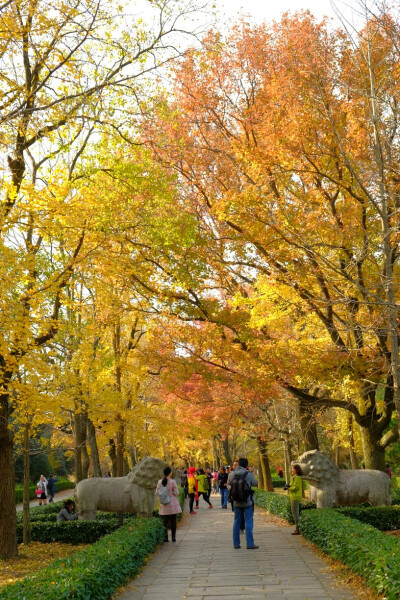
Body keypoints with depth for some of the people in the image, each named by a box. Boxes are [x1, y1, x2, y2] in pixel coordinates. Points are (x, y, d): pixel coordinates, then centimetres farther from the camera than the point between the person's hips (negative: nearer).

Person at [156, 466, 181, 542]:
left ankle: (165, 537, 7)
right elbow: (176, 493, -11)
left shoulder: (160, 482, -2)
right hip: (173, 504, -3)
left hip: (164, 505, 3)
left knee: (165, 521, 9)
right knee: (173, 521, 8)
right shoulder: (173, 481, -13)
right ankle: (173, 537, 11)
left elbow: (157, 493, 3)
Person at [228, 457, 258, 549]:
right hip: (247, 502, -4)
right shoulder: (248, 474, -15)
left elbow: (228, 485, 11)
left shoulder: (231, 474, -3)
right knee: (249, 522, 3)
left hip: (236, 503, 4)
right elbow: (255, 484, 2)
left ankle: (236, 543, 15)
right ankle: (249, 544, 2)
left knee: (236, 522, 12)